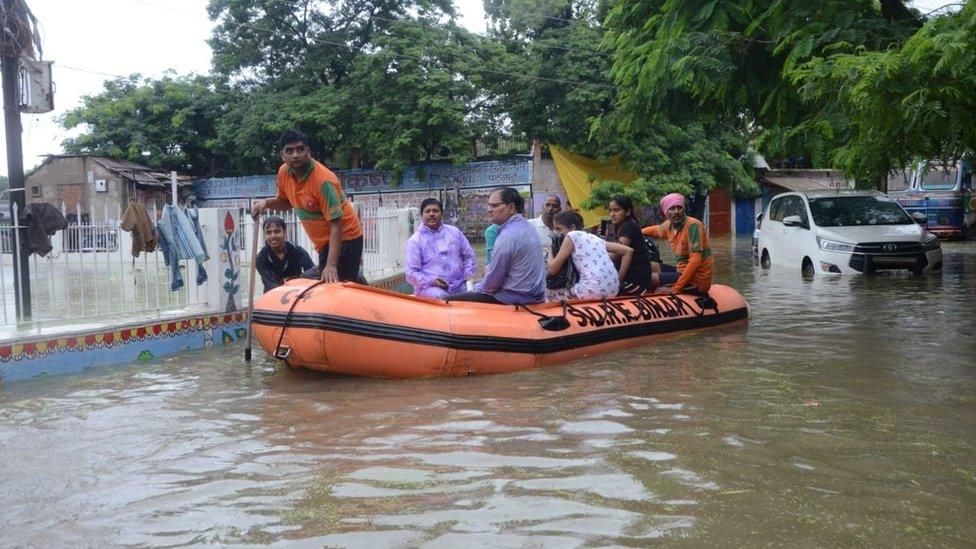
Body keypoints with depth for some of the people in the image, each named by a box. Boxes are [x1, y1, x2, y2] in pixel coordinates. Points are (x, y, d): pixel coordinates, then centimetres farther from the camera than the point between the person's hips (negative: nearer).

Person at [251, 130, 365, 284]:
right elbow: (286, 202, 18)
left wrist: (331, 265, -37)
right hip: (323, 242, 8)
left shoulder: (323, 180, -26)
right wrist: (267, 203, -5)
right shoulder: (284, 172, -5)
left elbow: (336, 226, -29)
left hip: (343, 238, -8)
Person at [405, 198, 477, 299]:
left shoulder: (455, 232, 16)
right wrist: (430, 281, -17)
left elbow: (468, 256, 23)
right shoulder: (414, 241, 4)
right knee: (438, 296, -38)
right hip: (430, 287, -3)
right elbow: (411, 273, 0)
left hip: (459, 286, 4)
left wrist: (469, 275, 5)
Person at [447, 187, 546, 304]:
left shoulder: (507, 236, -20)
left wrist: (472, 289, 3)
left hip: (515, 299, -10)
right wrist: (490, 268, 10)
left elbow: (490, 285, -14)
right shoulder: (527, 226, 10)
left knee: (450, 300, -11)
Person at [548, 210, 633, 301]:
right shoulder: (594, 237, 22)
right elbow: (628, 251, 20)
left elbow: (552, 270, 3)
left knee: (552, 297, 14)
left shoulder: (571, 236, 3)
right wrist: (619, 280, 18)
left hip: (593, 291, -8)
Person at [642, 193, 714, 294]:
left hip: (696, 281, -8)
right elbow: (655, 230, 31)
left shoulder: (693, 225, -19)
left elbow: (695, 261, -26)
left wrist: (675, 289, -28)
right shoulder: (669, 225, 4)